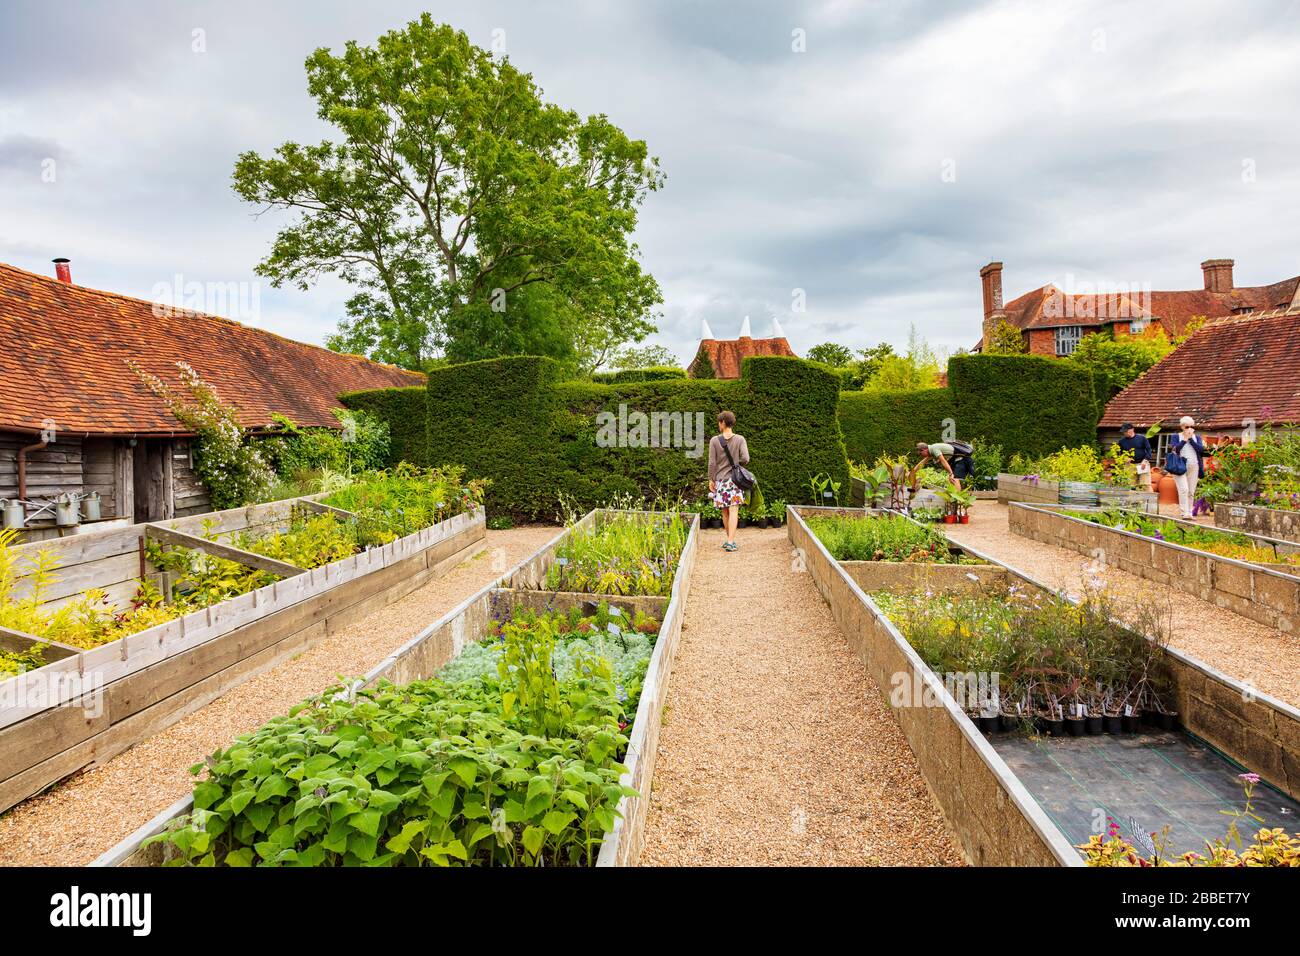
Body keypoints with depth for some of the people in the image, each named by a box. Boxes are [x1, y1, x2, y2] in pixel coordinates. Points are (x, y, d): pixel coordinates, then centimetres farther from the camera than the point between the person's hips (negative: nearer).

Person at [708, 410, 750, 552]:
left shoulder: (714, 440, -4)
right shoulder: (740, 439, -3)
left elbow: (712, 463, -4)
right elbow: (745, 459, -10)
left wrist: (711, 479, 4)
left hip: (720, 481, 1)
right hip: (735, 480, 0)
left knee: (725, 512, 11)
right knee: (733, 511, -3)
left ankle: (730, 540, 21)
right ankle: (730, 541, -12)